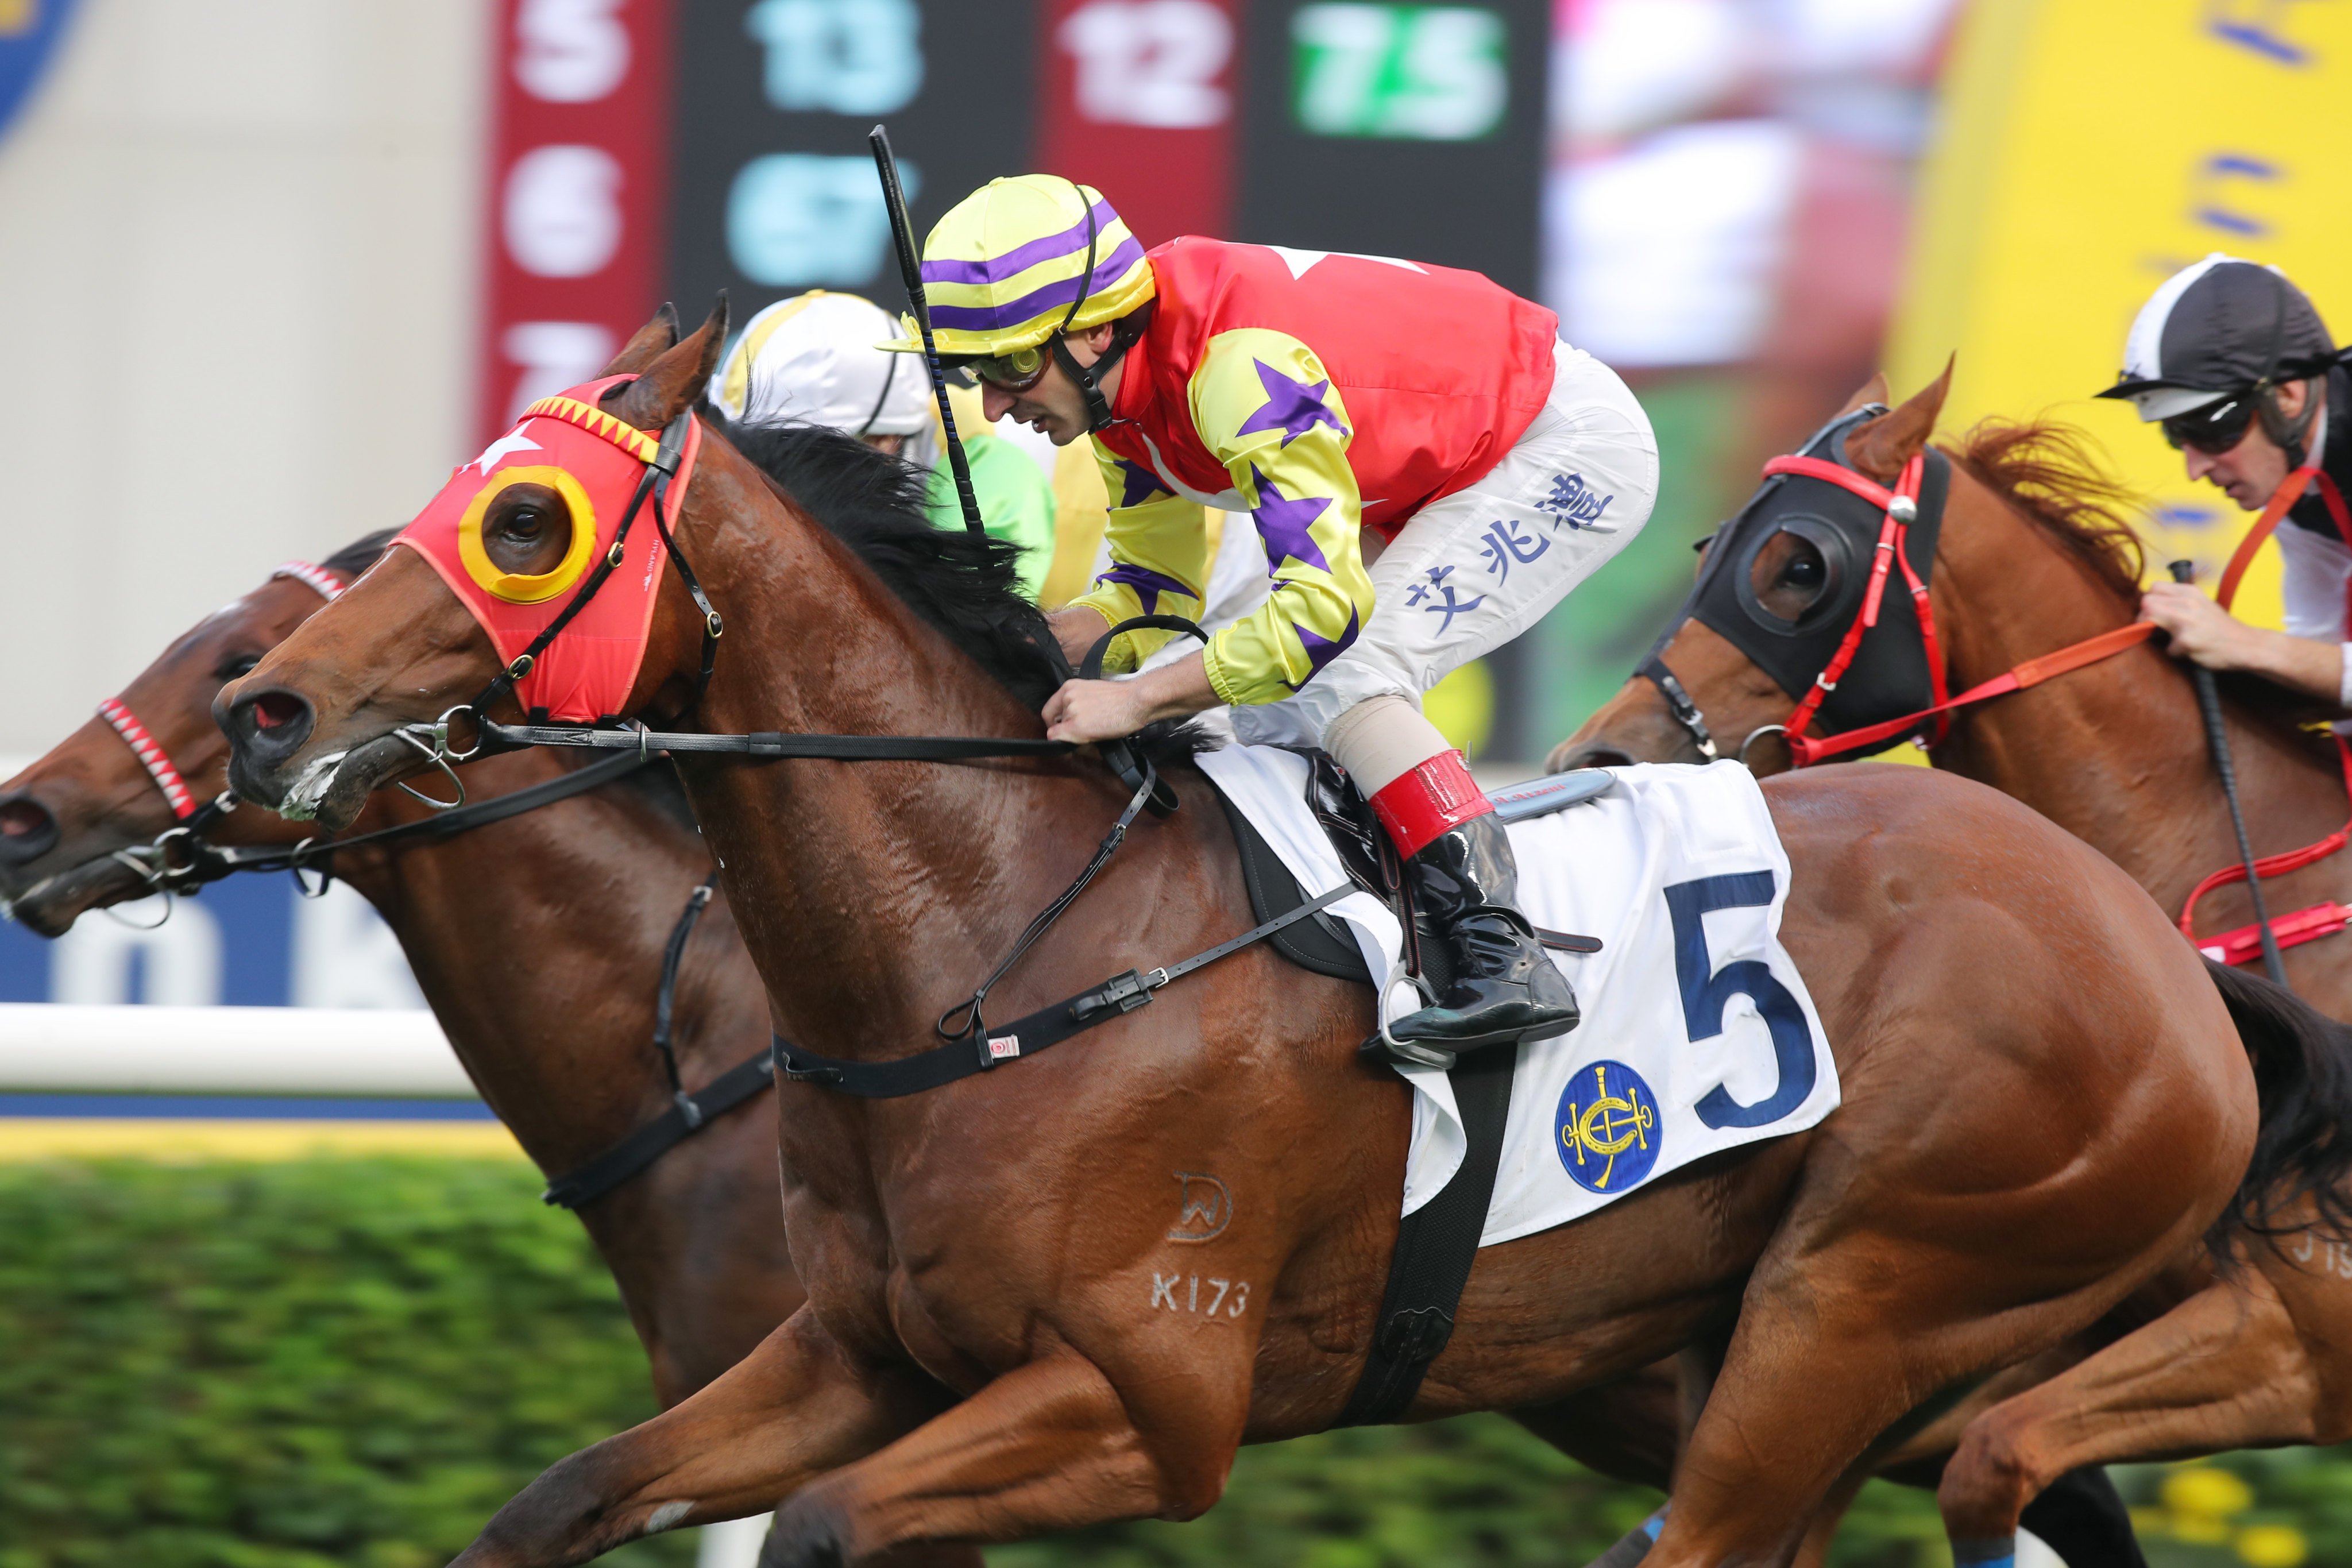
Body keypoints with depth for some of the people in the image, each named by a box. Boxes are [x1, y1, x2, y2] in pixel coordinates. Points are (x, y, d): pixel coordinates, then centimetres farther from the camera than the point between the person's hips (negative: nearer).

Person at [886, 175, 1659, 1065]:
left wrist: (1137, 700, -37)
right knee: (1267, 705, 5)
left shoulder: (1243, 367, -35)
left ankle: (1508, 960, -27)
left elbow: (1323, 607, -39)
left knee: (1343, 683, -23)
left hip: (1571, 450, -10)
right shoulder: (1120, 382, -6)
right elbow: (1152, 588, 4)